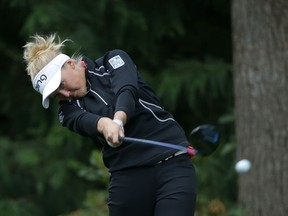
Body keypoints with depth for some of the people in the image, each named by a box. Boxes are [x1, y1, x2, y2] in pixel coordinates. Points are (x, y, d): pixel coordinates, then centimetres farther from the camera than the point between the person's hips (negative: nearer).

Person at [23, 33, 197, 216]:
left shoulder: (114, 60, 4)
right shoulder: (69, 108, 9)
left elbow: (127, 91, -16)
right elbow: (82, 121, -15)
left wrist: (118, 120, -38)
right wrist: (104, 124, -40)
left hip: (172, 165, -4)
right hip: (128, 177, 4)